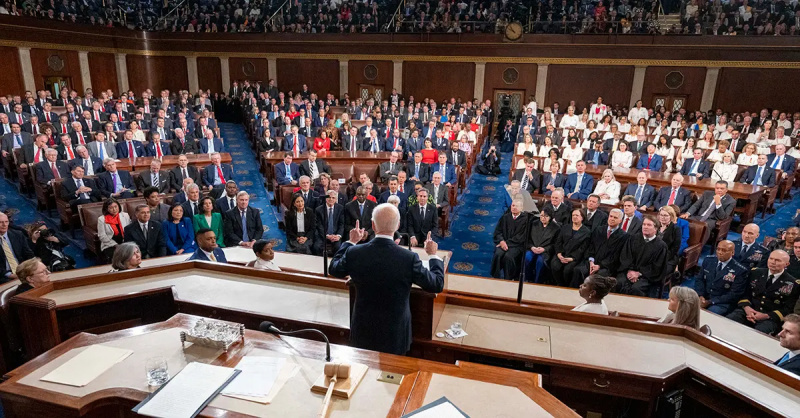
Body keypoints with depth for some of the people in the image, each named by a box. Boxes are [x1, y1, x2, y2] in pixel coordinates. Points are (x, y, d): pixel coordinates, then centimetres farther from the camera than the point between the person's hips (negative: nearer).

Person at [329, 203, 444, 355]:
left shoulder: (354, 253, -17)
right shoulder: (409, 258, -24)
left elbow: (334, 270, 5)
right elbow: (437, 285, -10)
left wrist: (350, 242, 15)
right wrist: (433, 255, 5)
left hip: (363, 331, 2)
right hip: (395, 335, -2)